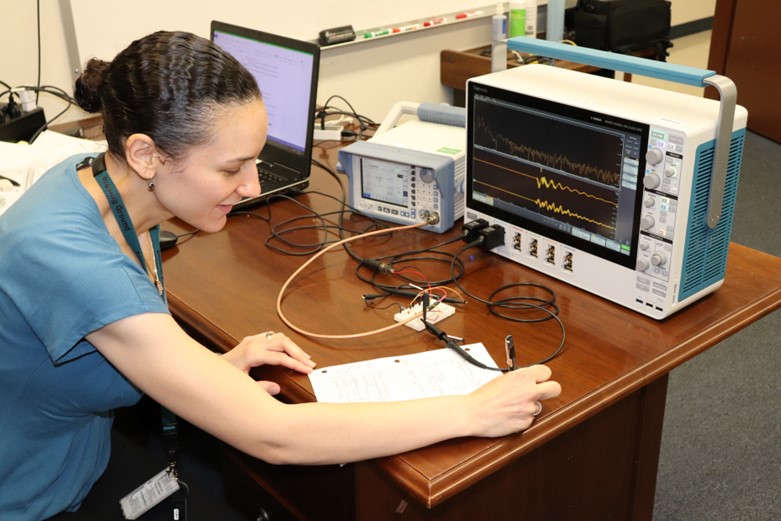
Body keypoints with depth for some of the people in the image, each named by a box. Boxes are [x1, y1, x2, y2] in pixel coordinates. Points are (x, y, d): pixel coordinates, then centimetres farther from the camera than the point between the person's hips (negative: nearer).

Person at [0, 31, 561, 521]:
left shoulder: (104, 179, -11)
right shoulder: (68, 258, -37)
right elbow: (274, 436, -35)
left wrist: (210, 367, -10)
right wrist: (473, 412, -29)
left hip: (88, 463, 7)